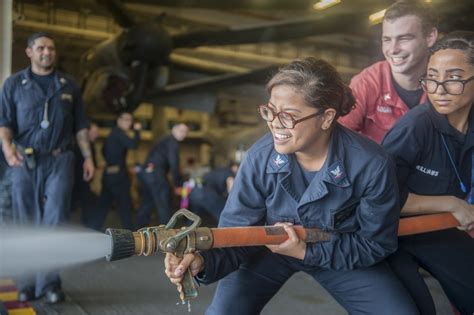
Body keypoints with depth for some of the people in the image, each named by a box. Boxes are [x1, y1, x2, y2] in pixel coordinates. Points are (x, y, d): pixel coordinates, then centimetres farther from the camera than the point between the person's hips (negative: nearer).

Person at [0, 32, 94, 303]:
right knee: (26, 224, 4)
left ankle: (49, 283, 2)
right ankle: (27, 284, 13)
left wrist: (88, 157, 5)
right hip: (25, 161, 0)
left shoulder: (68, 84, 11)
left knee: (55, 221, -5)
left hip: (59, 161, 0)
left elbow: (80, 125, 12)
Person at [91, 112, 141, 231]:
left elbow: (104, 150, 26)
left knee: (104, 203, 9)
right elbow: (133, 144, -24)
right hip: (118, 174, -9)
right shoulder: (119, 133, -10)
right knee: (125, 204, -3)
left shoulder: (113, 133, 19)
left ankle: (93, 230, 8)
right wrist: (137, 131, -12)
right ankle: (129, 232, 1)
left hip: (109, 173, 9)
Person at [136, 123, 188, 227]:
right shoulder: (172, 142, -5)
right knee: (164, 206, -5)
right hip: (155, 174, -9)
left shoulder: (163, 140, 24)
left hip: (145, 172, 9)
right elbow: (174, 164, -12)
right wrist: (178, 184, -10)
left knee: (146, 204, 16)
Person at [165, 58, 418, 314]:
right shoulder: (260, 157, -26)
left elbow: (376, 243, -17)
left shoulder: (371, 165, -29)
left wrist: (306, 252, -27)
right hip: (270, 247, 0)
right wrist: (204, 260, -41)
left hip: (343, 252, 1)